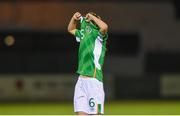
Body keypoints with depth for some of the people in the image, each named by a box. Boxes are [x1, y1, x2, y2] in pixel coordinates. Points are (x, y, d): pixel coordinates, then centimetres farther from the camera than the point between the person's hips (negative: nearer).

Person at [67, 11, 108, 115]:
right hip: (81, 79, 8)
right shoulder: (84, 35, 17)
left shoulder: (98, 35, -5)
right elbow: (71, 29, 35)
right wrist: (74, 18, 16)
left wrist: (92, 17, -13)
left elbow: (104, 27, -29)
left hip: (93, 79, -8)